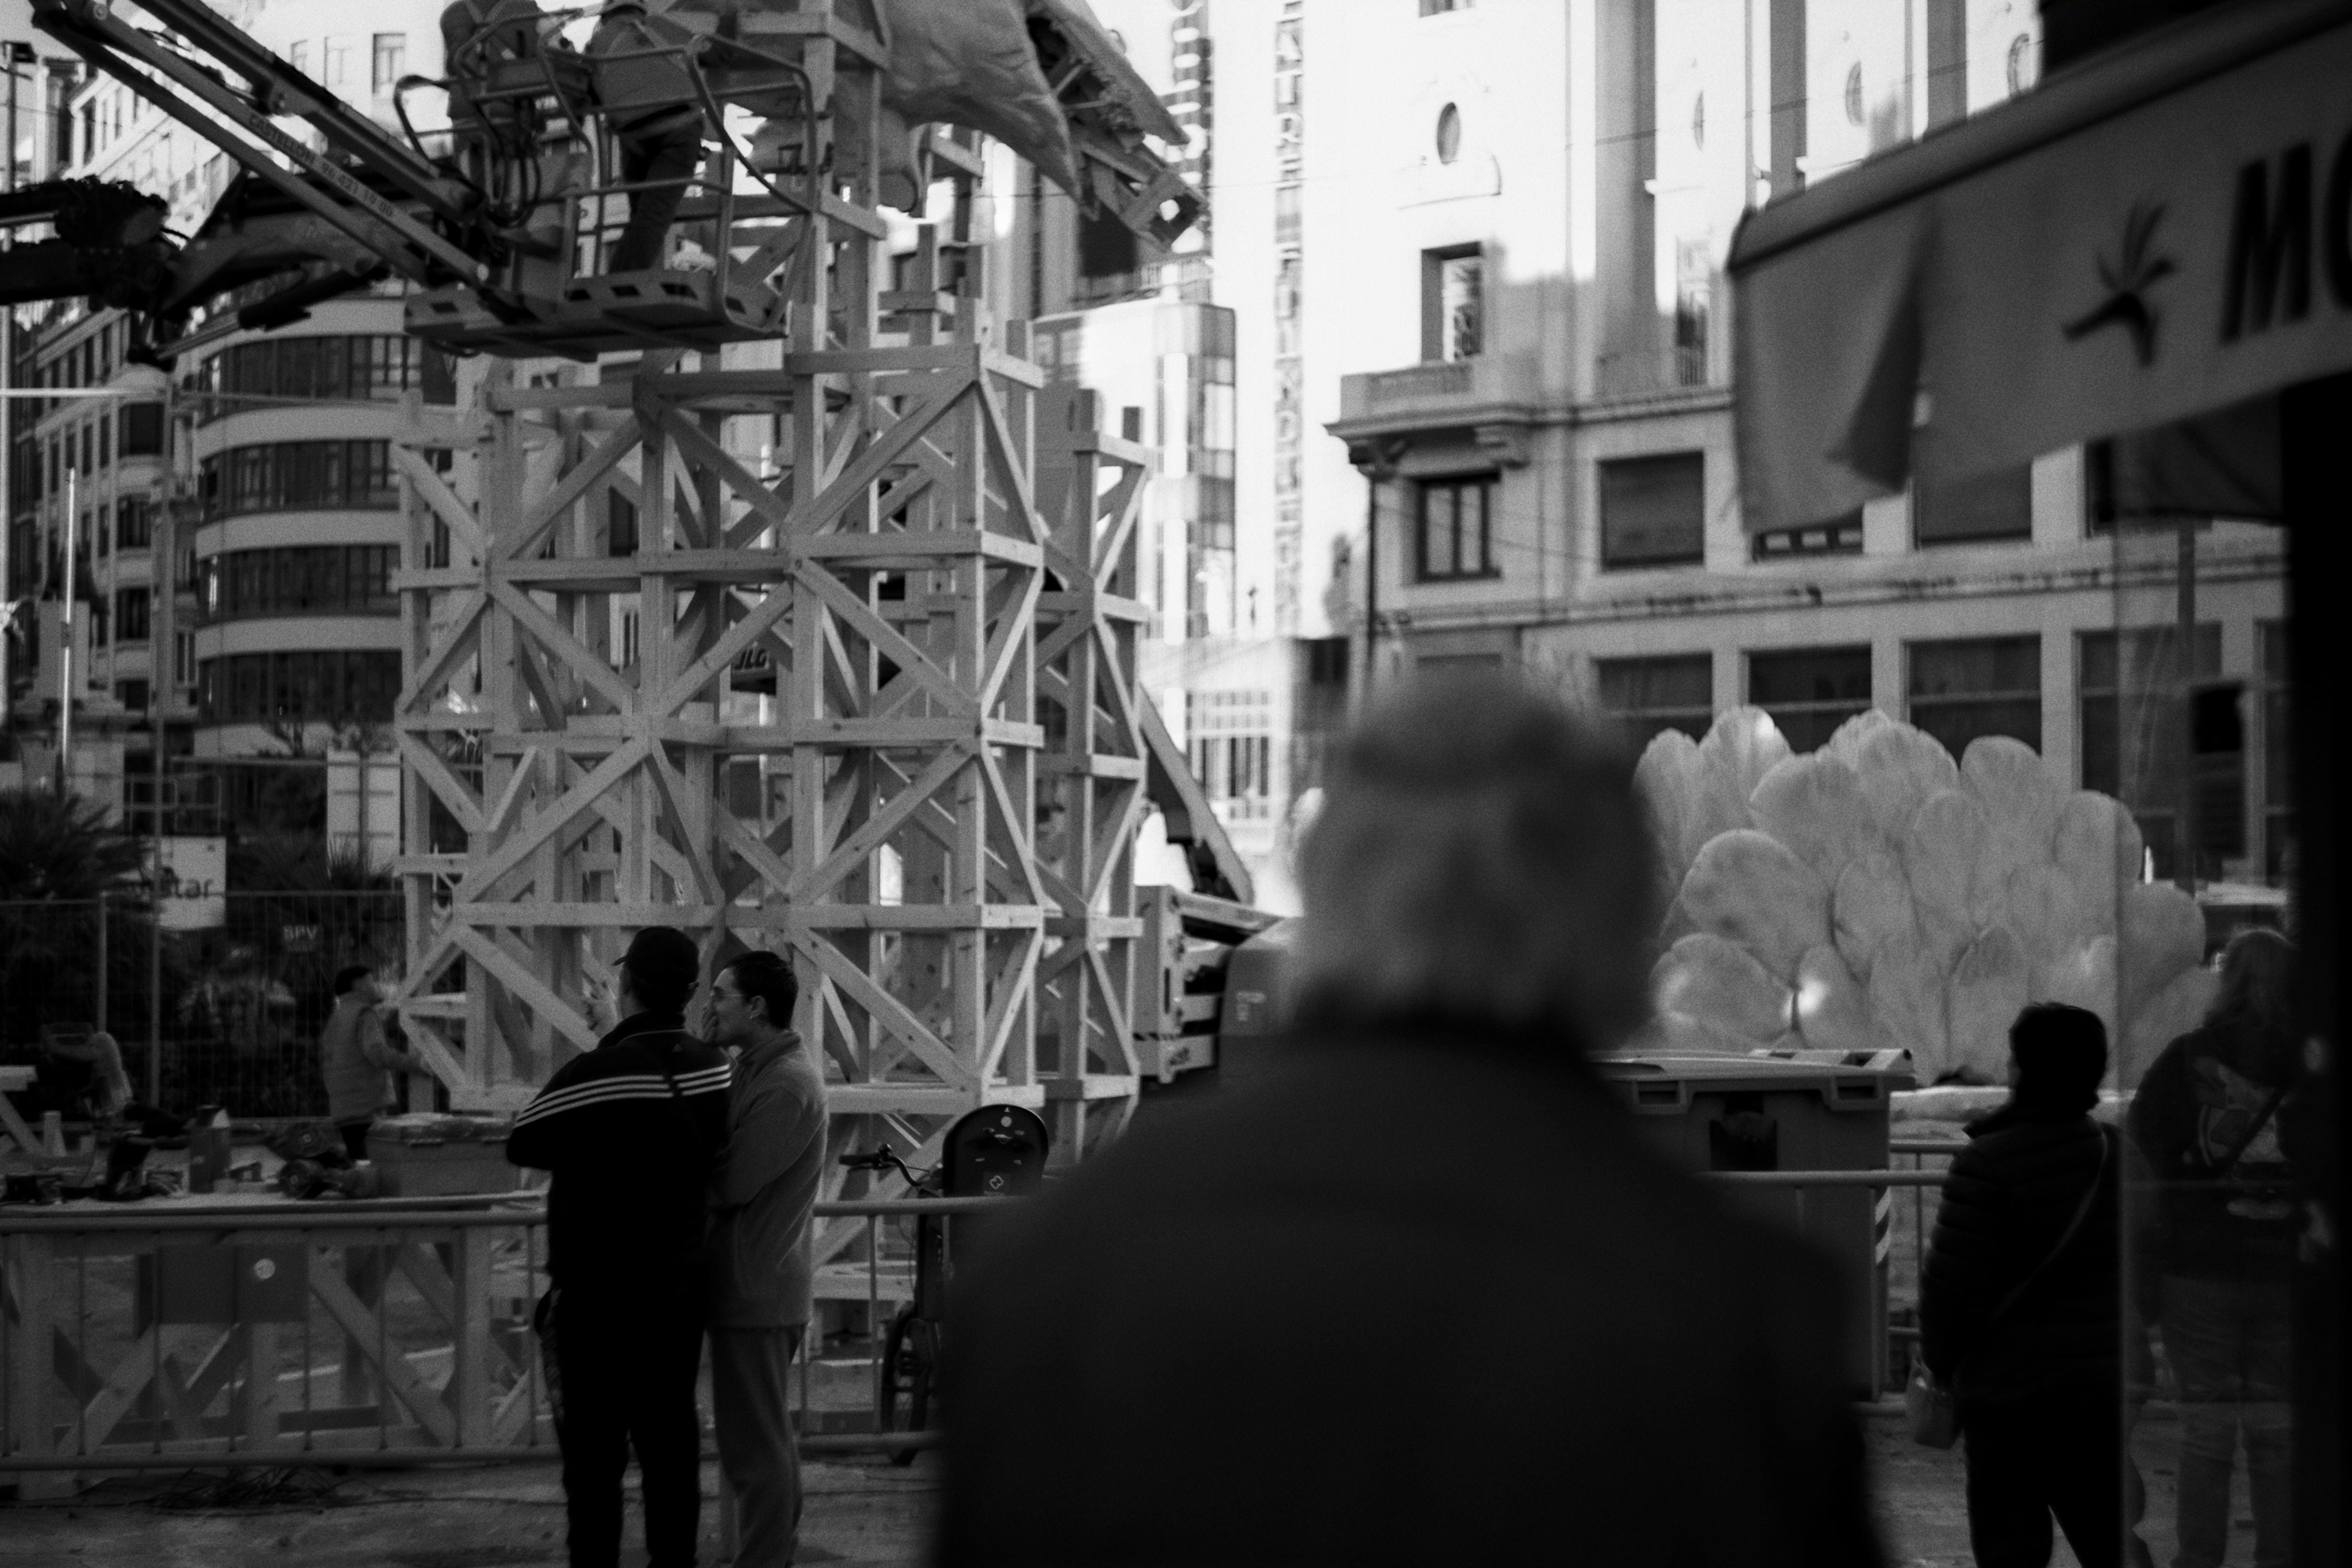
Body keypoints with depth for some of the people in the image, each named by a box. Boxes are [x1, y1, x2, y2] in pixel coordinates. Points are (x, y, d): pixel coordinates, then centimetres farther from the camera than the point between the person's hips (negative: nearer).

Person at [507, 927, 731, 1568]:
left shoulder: (597, 1074, -19)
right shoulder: (711, 1068, -2)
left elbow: (521, 1144, -7)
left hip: (599, 1296, -5)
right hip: (679, 1286, 6)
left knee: (595, 1451, 0)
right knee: (671, 1442, 12)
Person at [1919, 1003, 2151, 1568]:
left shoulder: (1986, 1166, -17)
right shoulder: (2119, 1155, 3)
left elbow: (1950, 1282, -13)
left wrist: (1942, 1364, 2)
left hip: (2009, 1388, -5)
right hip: (2105, 1384, 5)